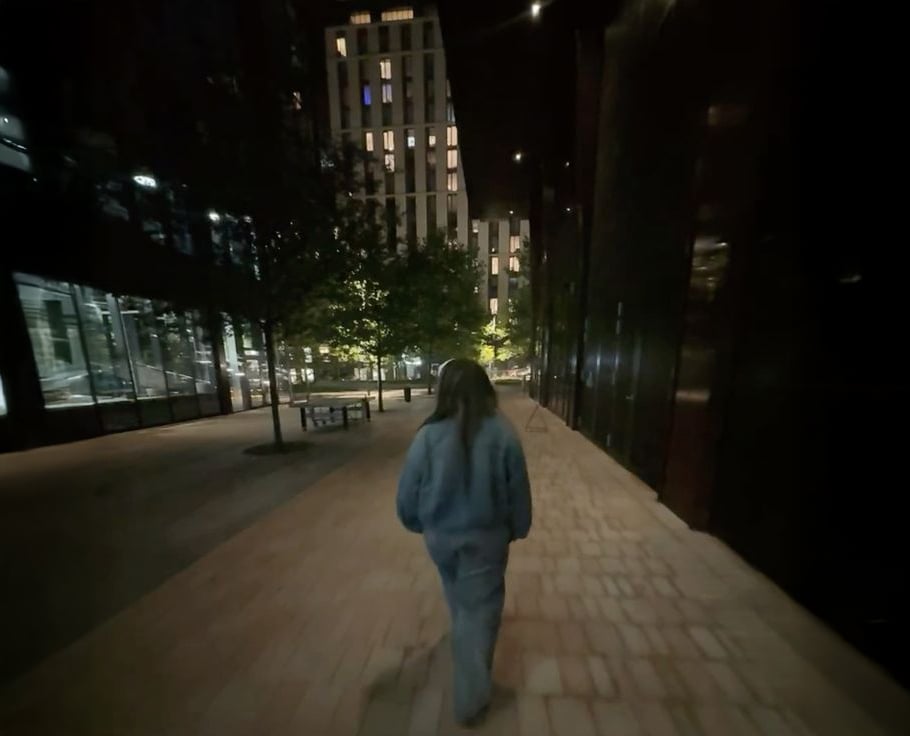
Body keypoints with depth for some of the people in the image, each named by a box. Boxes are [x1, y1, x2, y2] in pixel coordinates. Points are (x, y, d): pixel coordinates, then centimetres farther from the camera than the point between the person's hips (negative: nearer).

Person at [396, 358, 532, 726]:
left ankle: (463, 636, 62)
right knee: (481, 612, 22)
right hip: (486, 538, -2)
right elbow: (519, 492, -9)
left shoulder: (428, 436, -21)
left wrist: (420, 524, 10)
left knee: (458, 599, 33)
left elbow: (407, 496, -10)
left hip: (440, 536, 3)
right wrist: (518, 528, 10)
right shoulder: (503, 434, -21)